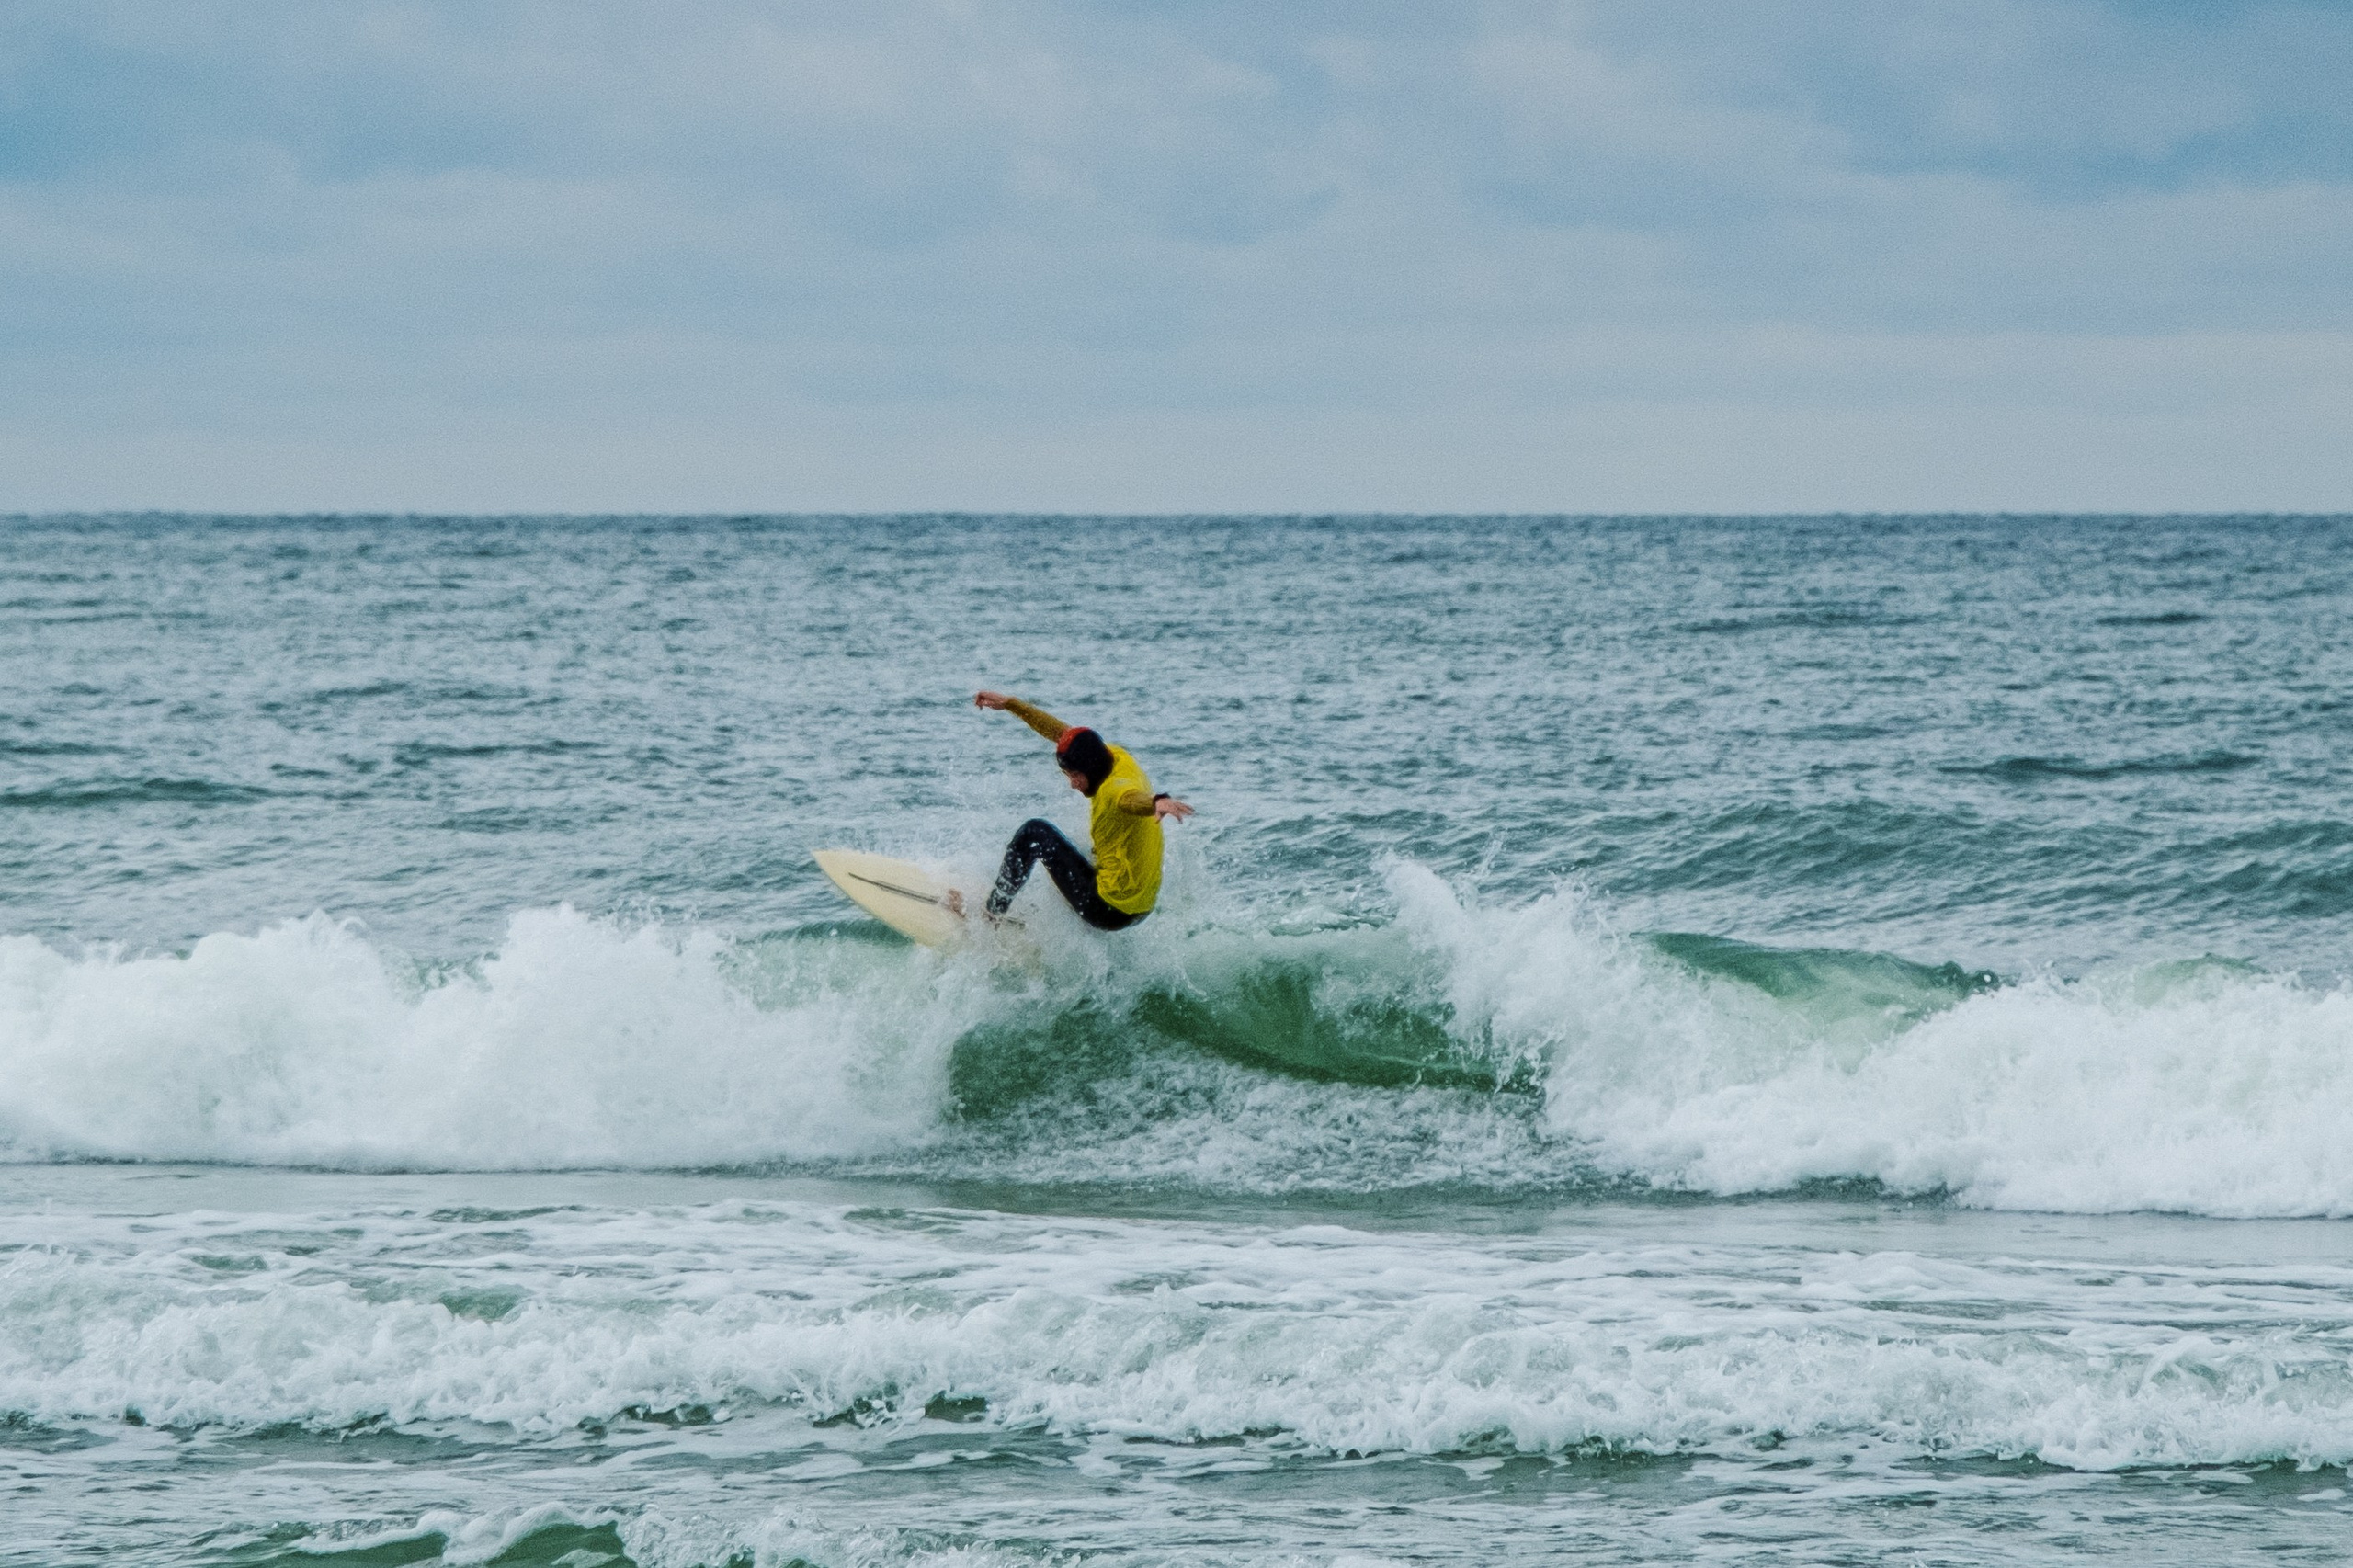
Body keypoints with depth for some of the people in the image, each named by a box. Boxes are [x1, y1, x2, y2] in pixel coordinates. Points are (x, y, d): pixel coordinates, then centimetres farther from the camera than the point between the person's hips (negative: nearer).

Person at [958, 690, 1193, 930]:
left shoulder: (1114, 789, -24)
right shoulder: (1117, 758, 3)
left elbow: (1136, 797, -49)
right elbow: (1059, 731, 15)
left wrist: (1158, 802, -72)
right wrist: (1009, 703, 21)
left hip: (1110, 908, -10)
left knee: (1035, 833, -1)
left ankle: (992, 914, 9)